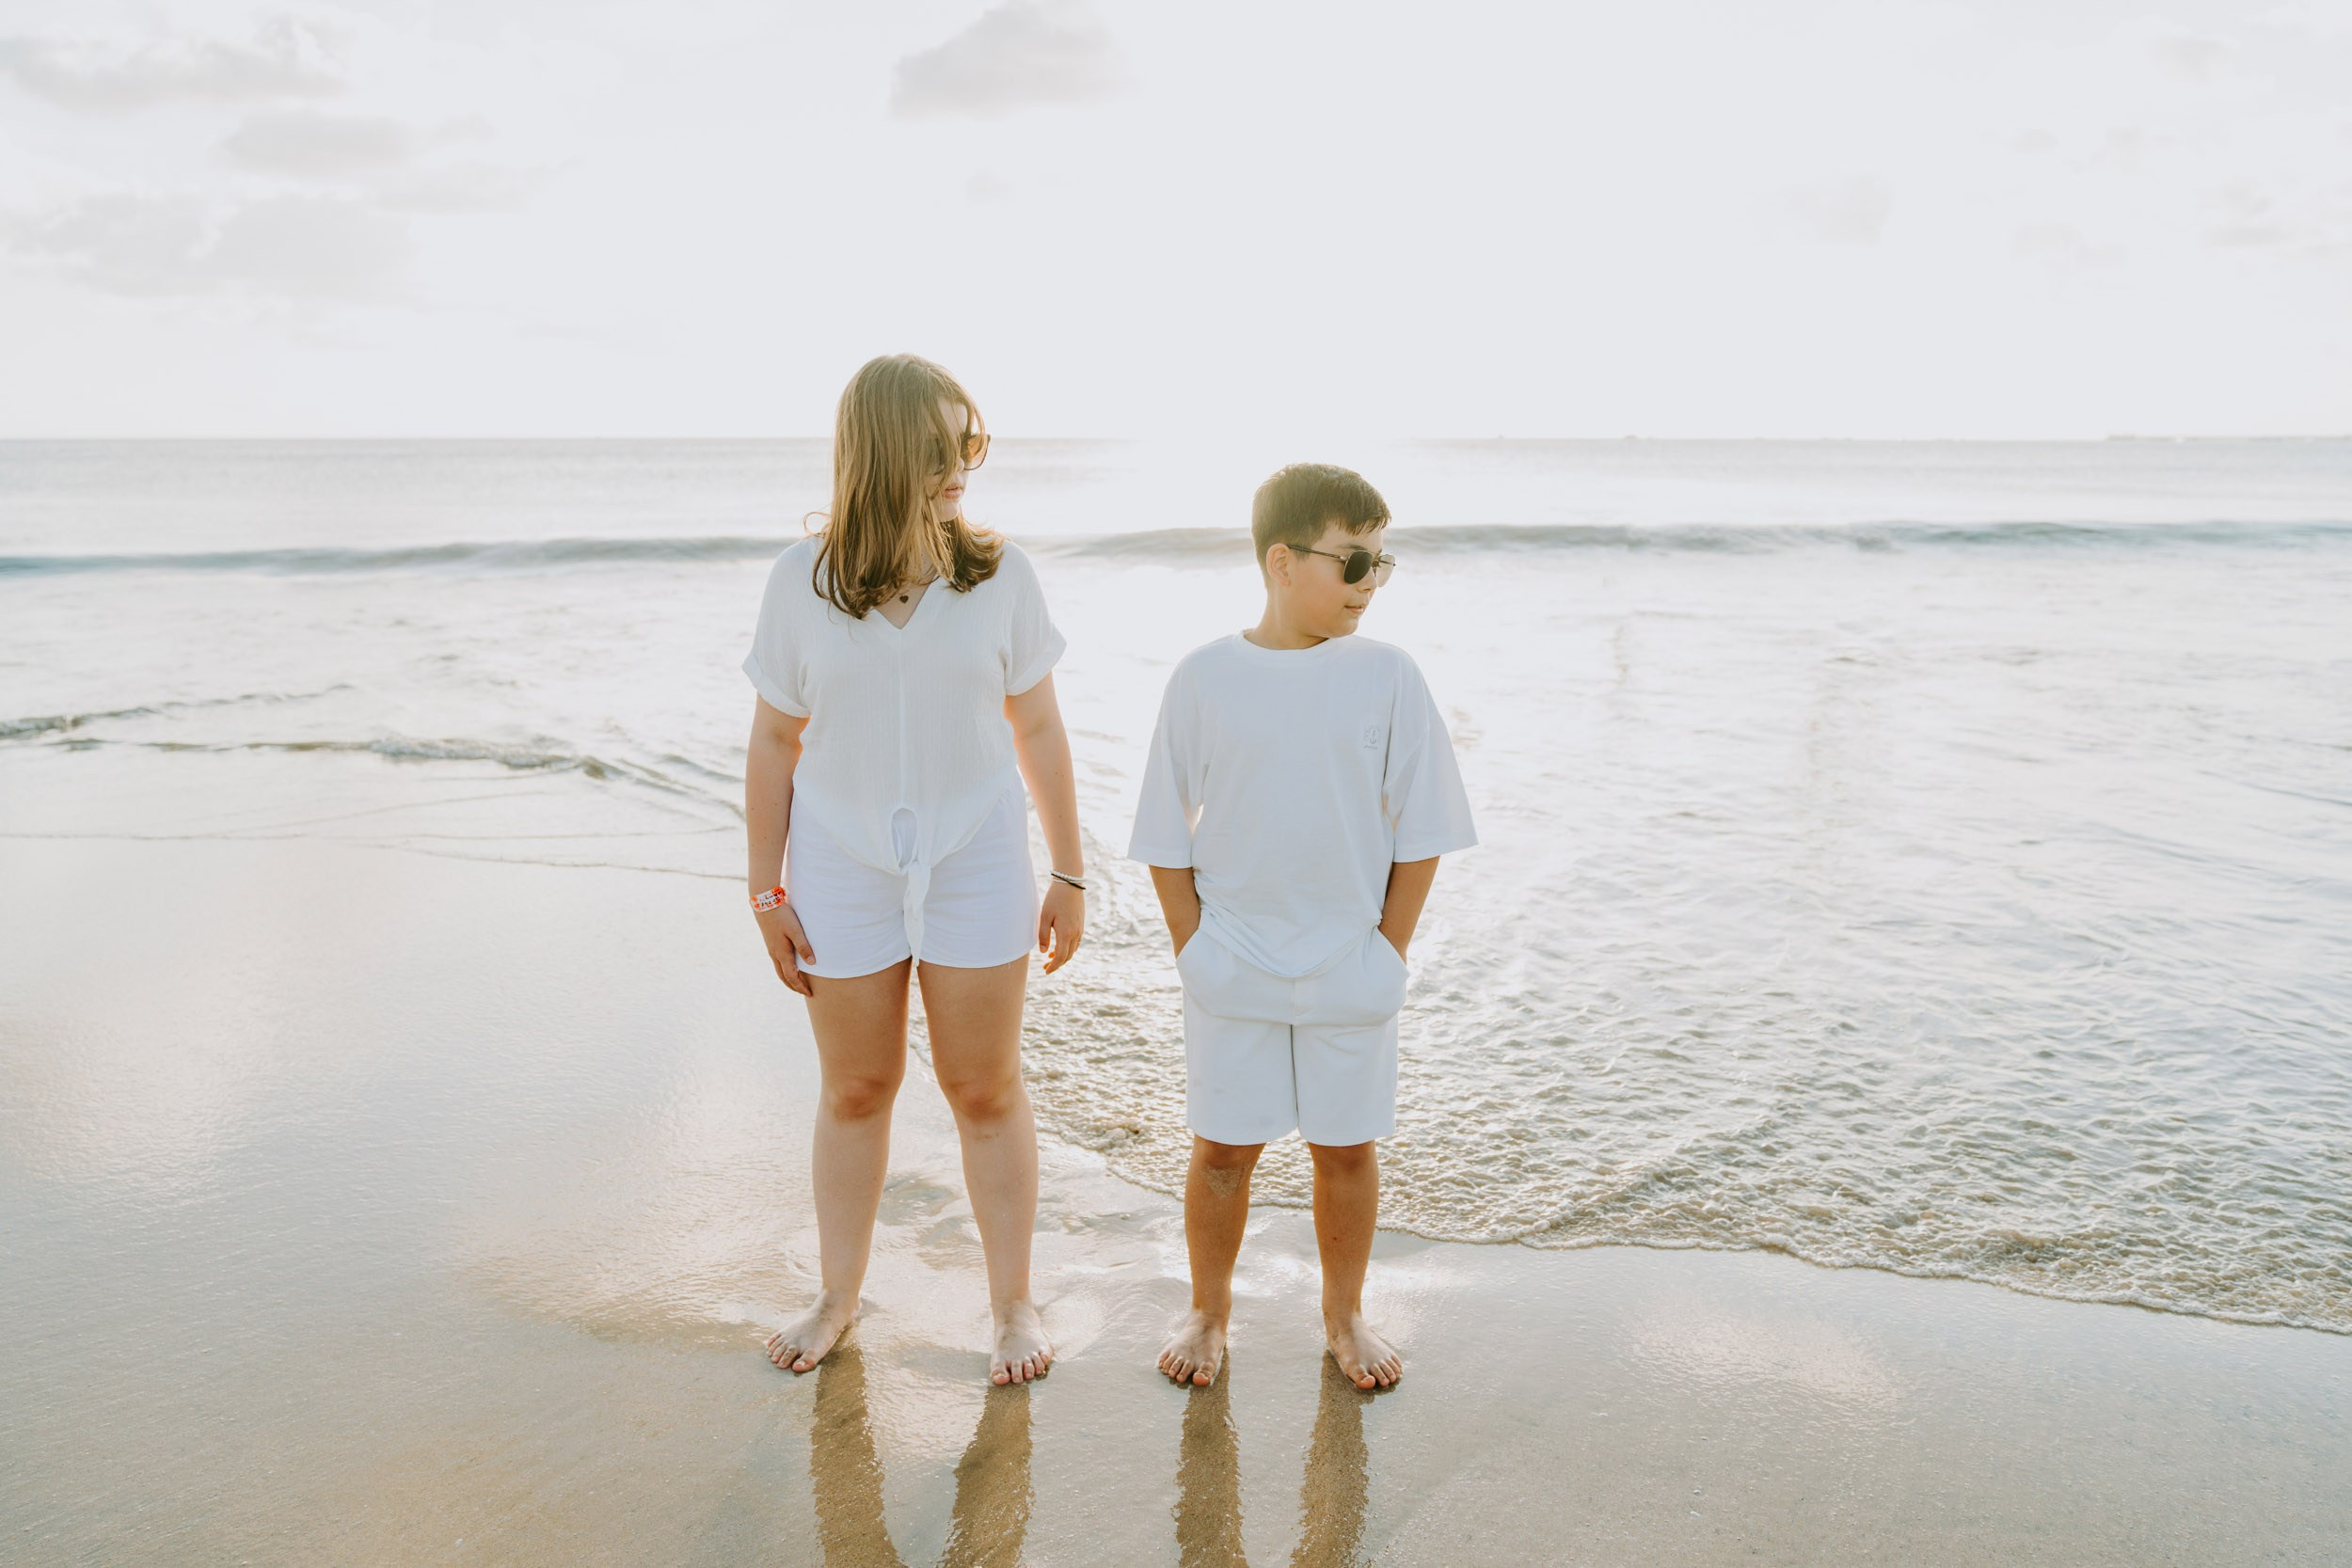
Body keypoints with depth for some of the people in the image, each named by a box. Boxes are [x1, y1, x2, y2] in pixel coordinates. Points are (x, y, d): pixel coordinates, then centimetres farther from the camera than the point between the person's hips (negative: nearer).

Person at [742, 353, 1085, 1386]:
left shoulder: (999, 574, -6)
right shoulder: (803, 580, -6)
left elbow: (1038, 730, 0)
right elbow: (775, 741, 0)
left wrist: (1069, 874, 2)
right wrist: (765, 892, 1)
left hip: (976, 867, 0)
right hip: (844, 873, 1)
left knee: (985, 1088, 8)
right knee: (854, 1089, 14)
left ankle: (1013, 1302, 27)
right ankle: (838, 1297, 34)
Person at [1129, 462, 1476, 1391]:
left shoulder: (1387, 676, -5)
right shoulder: (1204, 678, -5)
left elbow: (1419, 835, 0)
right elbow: (1168, 838, 1)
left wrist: (1387, 952, -3)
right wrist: (1195, 951, -3)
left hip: (1349, 968, 1)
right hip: (1232, 967, 0)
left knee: (1347, 1147, 12)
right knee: (1223, 1148, 9)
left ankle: (1344, 1318, 32)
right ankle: (1209, 1313, 30)